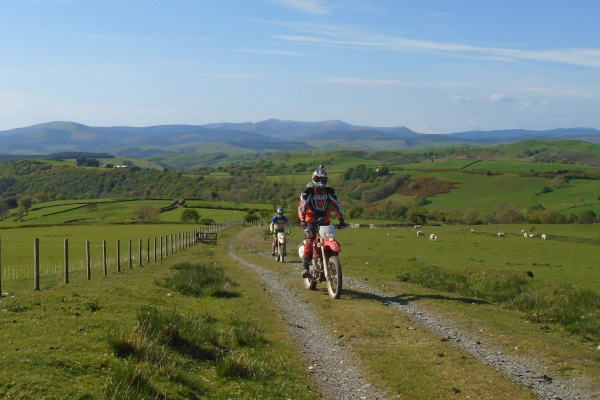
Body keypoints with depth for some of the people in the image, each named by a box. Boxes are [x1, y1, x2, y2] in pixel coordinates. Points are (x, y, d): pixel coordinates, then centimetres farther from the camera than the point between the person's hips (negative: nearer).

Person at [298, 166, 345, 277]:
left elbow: (336, 205, 7)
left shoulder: (329, 191, 6)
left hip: (325, 221, 5)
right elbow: (302, 206, -14)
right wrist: (302, 220, -27)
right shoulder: (308, 191, -7)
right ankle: (305, 267, -25)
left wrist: (341, 220, 0)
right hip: (310, 221, -4)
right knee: (310, 241, -21)